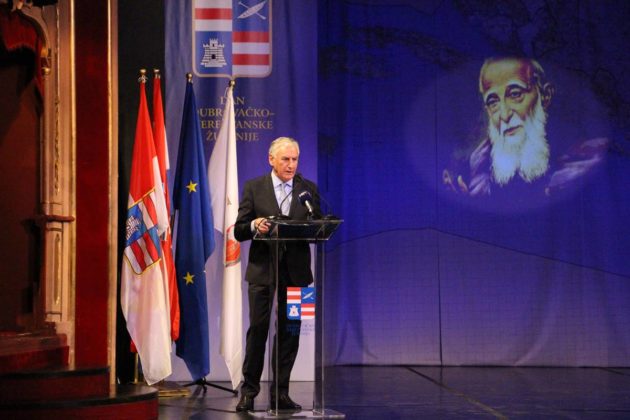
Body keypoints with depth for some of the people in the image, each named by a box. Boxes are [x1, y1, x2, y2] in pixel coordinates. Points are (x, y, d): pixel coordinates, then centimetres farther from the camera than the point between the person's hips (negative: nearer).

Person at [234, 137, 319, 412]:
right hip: (262, 270, -2)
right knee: (258, 330, -2)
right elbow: (239, 231, 1)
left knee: (289, 332, 3)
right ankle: (249, 391, 8)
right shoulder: (254, 188, 4)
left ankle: (280, 392, 11)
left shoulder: (309, 189, 8)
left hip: (294, 271, 2)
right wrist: (254, 225, -20)